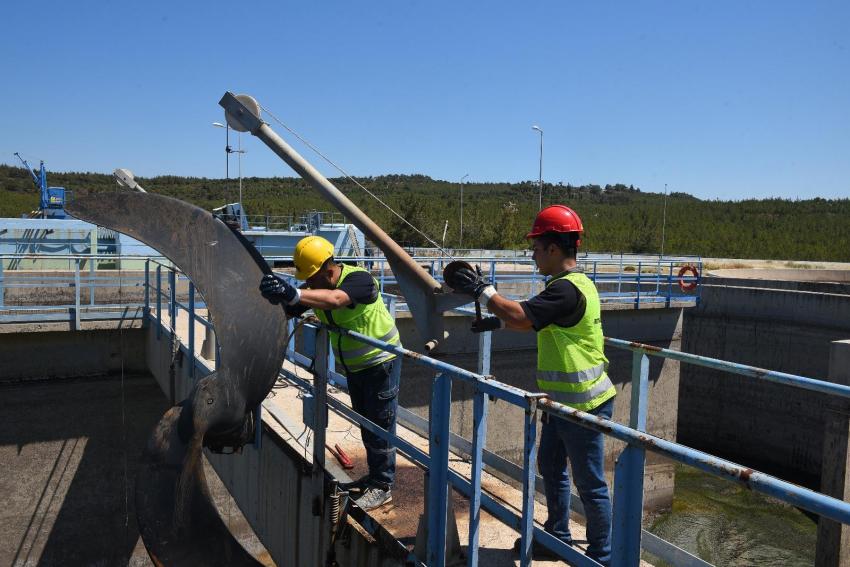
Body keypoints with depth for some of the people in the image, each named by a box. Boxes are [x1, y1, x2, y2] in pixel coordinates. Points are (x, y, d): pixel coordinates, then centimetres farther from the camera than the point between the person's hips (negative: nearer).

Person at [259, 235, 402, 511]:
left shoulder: (359, 279, -30)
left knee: (381, 426, 1)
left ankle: (383, 487, 15)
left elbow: (335, 300, -51)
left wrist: (294, 294, -63)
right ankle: (374, 476, 35)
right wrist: (279, 296, -32)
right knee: (365, 424, 19)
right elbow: (290, 312, -13)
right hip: (354, 367, 8)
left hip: (381, 363, -8)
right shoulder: (315, 287, -6)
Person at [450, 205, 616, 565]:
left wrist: (481, 291, -22)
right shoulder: (570, 284, 9)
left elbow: (522, 317, -32)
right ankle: (557, 538, 38)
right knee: (550, 468, 22)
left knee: (589, 484, 4)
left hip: (583, 404, -11)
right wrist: (498, 322, 14)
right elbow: (533, 320, 21)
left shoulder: (567, 290, -24)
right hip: (564, 401, 11)